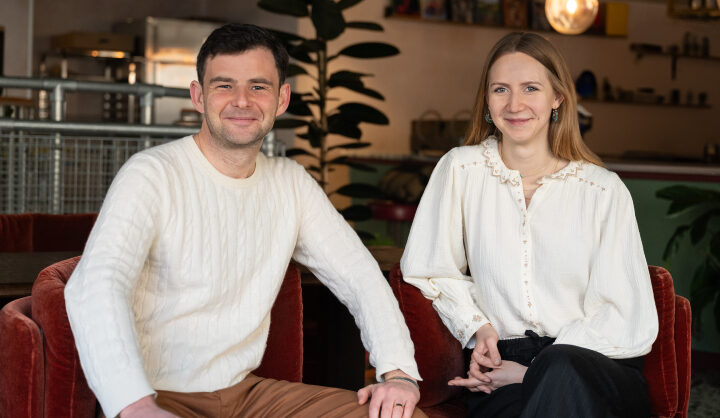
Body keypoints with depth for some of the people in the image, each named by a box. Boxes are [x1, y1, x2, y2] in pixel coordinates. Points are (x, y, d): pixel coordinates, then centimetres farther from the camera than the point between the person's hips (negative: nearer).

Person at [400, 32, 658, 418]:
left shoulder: (604, 191, 2)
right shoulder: (461, 169, 5)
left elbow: (629, 321, -1)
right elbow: (431, 269, 15)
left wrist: (536, 370, -10)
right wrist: (476, 327, -2)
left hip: (599, 368, 0)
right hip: (500, 362, 0)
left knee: (559, 370, -37)